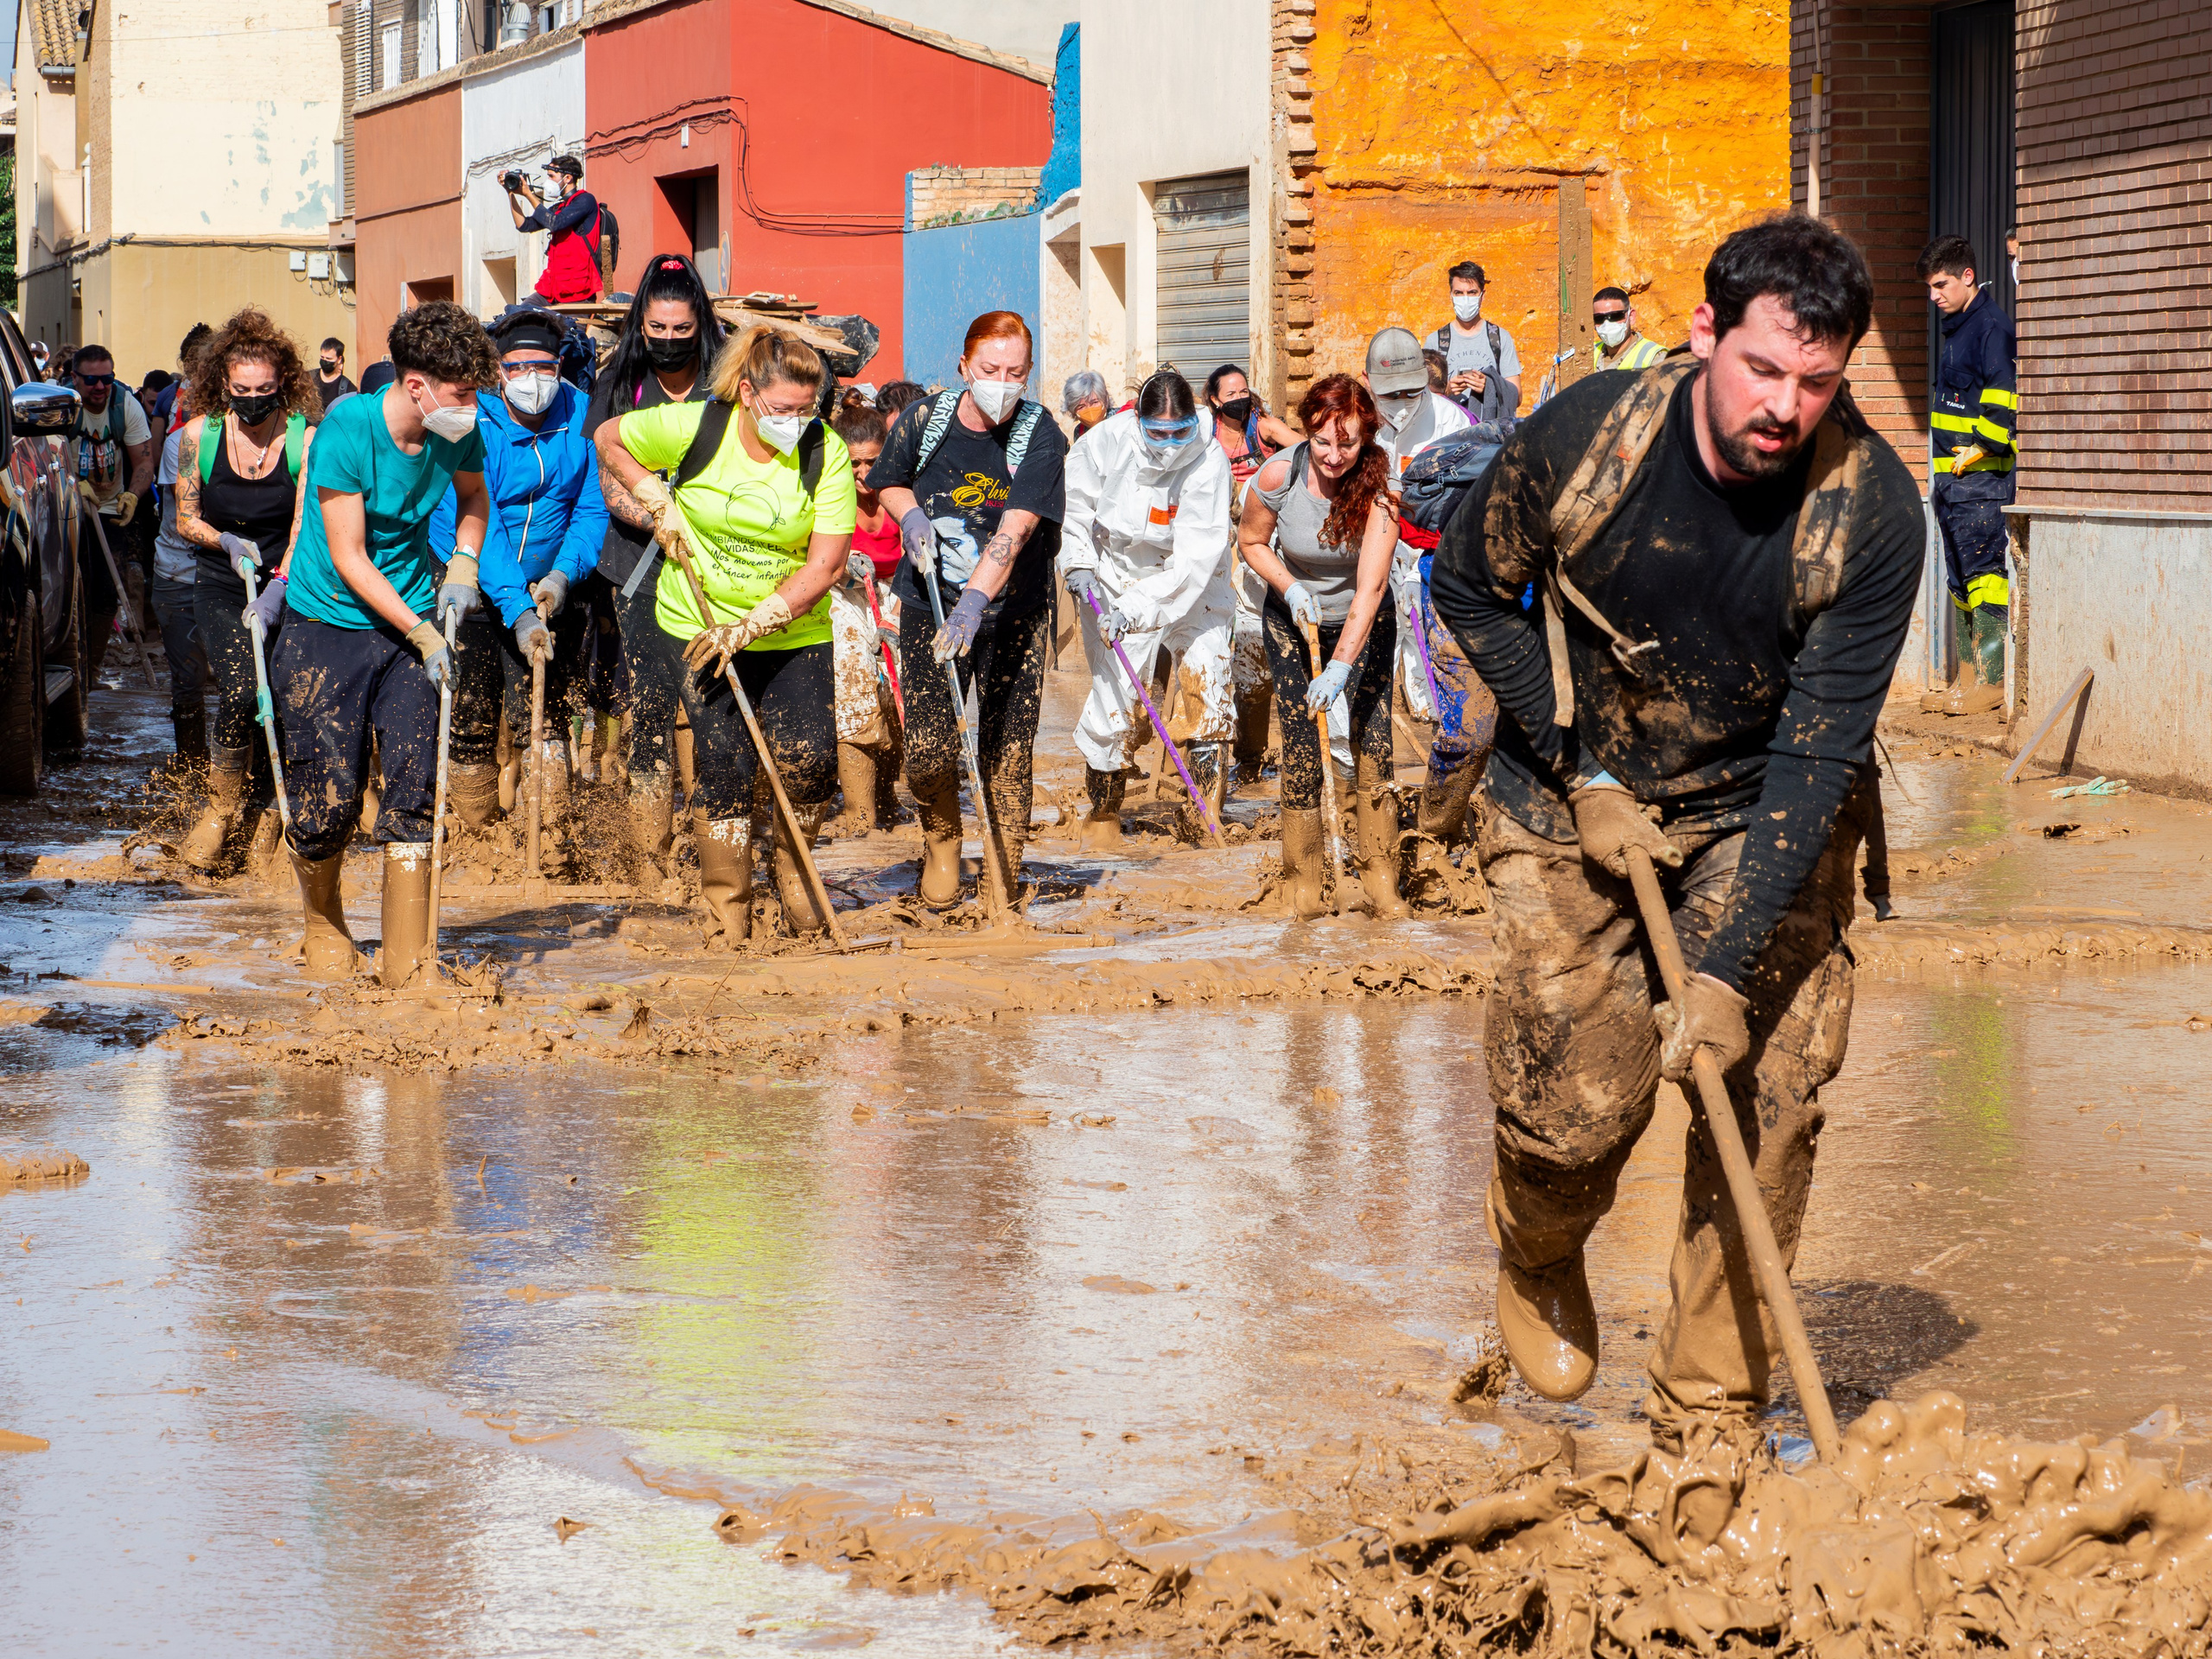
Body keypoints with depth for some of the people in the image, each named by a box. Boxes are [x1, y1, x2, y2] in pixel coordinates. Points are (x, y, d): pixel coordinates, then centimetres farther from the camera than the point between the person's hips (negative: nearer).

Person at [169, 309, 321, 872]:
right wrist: (227, 542, -15)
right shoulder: (199, 434, -5)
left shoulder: (305, 439, -9)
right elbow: (184, 520, 4)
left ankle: (262, 805, 19)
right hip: (221, 587, 0)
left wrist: (278, 587, -26)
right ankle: (222, 807, -2)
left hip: (288, 586, 0)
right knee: (242, 689, -21)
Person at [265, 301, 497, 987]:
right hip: (327, 627, -4)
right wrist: (421, 634, -19)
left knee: (413, 793, -7)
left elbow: (474, 496, 21)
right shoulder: (347, 430, -20)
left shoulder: (457, 432, -4)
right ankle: (322, 921, 29)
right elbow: (349, 558, -17)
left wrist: (463, 563, 4)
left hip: (411, 626, 4)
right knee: (329, 800, -2)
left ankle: (406, 963, -1)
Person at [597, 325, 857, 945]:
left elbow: (826, 563, -15)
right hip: (700, 625, -1)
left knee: (811, 756, -11)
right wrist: (656, 500, -6)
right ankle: (726, 922, 3)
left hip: (794, 633, 1)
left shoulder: (826, 452, -13)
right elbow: (610, 439, 6)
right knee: (727, 765, -7)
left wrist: (751, 626, -21)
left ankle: (794, 872, 19)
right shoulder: (694, 427, -13)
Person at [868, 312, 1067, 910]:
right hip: (930, 605, 2)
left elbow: (1014, 529, -27)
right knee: (927, 749, -5)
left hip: (1014, 613, -2)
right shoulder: (923, 420, -6)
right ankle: (941, 846, 24)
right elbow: (889, 483, 15)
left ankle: (1002, 875, 15)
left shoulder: (1041, 436, -15)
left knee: (1006, 751, -2)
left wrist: (974, 601, -39)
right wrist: (910, 514, -8)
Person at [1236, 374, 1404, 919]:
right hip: (1293, 620, 1)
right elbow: (1251, 541, -2)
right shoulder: (1279, 475, -22)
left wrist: (1340, 666, -42)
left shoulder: (1377, 487, -27)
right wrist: (1290, 587, -19)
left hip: (1363, 623, -1)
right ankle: (1303, 883, 3)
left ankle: (1380, 881, -1)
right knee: (1301, 752, -7)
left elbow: (1370, 587, -33)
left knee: (1374, 746, -9)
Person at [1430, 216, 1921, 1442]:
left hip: (1764, 817, 1)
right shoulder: (1584, 435, -21)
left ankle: (1709, 1423, 3)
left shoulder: (1871, 509, -22)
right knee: (1581, 1100, -10)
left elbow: (1817, 753, -22)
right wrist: (1581, 767, -9)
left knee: (1770, 1095, -11)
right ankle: (1538, 1263, 26)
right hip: (1570, 796, 0)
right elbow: (1467, 585, -2)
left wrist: (1730, 970, -28)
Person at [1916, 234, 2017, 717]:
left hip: (1982, 476, -10)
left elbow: (2003, 392, -21)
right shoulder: (1957, 329, 20)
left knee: (1984, 574, -10)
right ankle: (1968, 676, 17)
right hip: (1952, 477, 10)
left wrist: (1984, 445, -22)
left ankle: (1992, 682, -10)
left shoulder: (1991, 325, -10)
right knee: (1960, 578, 12)